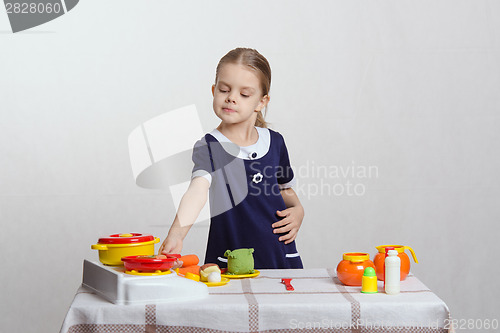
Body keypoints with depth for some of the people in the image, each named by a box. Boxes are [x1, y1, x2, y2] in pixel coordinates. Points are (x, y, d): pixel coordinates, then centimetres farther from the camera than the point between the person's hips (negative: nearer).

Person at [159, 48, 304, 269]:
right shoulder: (208, 147, -8)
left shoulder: (274, 142, 6)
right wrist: (176, 235, -44)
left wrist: (297, 210, 4)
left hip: (280, 256, 3)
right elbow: (198, 190, -26)